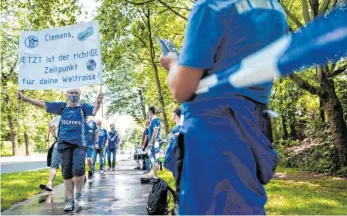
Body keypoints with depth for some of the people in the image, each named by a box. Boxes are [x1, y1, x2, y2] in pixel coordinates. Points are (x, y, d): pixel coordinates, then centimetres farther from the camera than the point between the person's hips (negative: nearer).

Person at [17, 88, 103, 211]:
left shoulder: (83, 107, -1)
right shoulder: (62, 106, 6)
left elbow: (94, 110, -21)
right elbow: (43, 104, 8)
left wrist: (98, 102, -43)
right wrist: (25, 99, 1)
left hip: (79, 144, -2)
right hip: (64, 144, 3)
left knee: (78, 170, -19)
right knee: (67, 174, 4)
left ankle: (79, 195, 5)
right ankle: (70, 201, 16)